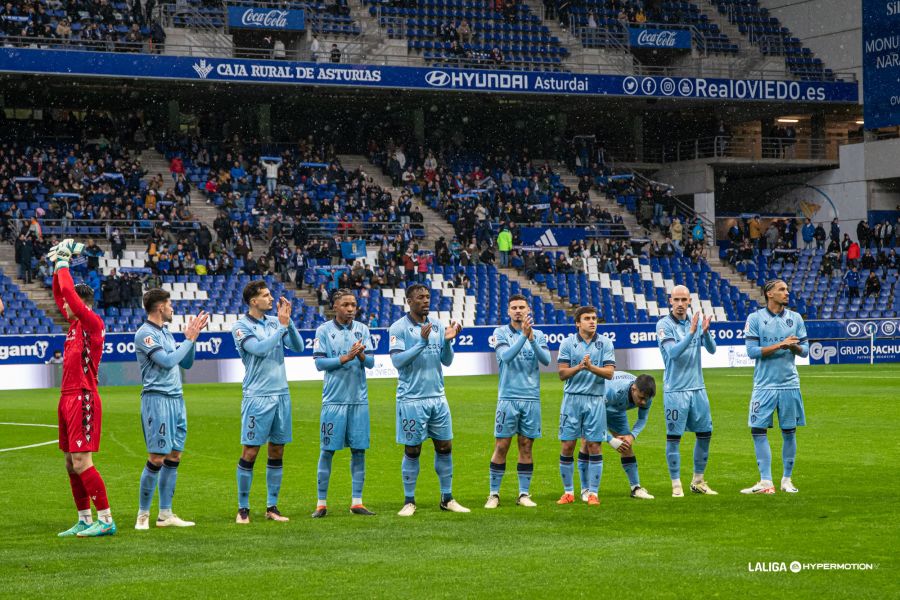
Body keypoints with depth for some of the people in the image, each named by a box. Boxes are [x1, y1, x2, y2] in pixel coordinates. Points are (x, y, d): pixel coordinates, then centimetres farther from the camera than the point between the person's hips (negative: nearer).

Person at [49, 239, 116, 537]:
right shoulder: (75, 323, 13)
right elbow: (60, 295, 26)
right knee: (71, 463, 11)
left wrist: (63, 265, -6)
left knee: (81, 462, -12)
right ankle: (85, 520, 16)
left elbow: (70, 293, -19)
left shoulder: (93, 323, -10)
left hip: (83, 399, -9)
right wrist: (57, 266, 16)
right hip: (68, 399, 9)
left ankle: (106, 520, -9)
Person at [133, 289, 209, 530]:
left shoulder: (165, 332, 18)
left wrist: (192, 336, 10)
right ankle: (143, 514, -1)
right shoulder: (145, 334, -9)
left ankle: (165, 514, 12)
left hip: (176, 399, 9)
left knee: (174, 457, 8)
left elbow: (186, 363, 21)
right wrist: (189, 339, -9)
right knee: (157, 458, -9)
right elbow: (168, 361, -17)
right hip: (157, 399, -9)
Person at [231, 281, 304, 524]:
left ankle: (272, 506, 14)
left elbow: (298, 346, 2)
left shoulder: (275, 322, 10)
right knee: (250, 452, -4)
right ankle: (243, 508, 5)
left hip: (281, 394, 5)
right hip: (257, 397, -5)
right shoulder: (241, 327, -5)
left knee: (277, 452, 7)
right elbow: (260, 349, -19)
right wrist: (282, 325, -14)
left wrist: (288, 320, -9)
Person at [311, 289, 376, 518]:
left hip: (359, 400, 3)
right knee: (327, 450, 0)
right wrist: (345, 358, -15)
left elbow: (371, 362, 3)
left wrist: (361, 355, -19)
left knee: (359, 450, 4)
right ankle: (321, 503, 7)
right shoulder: (324, 331, 0)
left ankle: (356, 502, 11)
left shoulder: (362, 330, 7)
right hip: (334, 400, -3)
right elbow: (319, 362, -6)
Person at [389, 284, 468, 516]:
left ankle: (447, 499, 16)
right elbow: (397, 361, -15)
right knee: (412, 451, 1)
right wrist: (422, 342, -23)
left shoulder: (437, 326, 9)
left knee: (445, 447, 6)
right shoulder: (399, 328, -6)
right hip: (412, 399, -5)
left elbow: (447, 361, 8)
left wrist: (448, 341, -11)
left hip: (437, 397, 5)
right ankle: (409, 502, 10)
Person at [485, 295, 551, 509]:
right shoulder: (501, 333, 2)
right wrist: (523, 336, -25)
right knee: (501, 447, -2)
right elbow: (506, 356, -15)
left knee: (526, 447, 5)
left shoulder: (538, 335, 8)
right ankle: (494, 494, 5)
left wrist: (531, 339, -21)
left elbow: (546, 360, -7)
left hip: (531, 399, 2)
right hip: (508, 397, -2)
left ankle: (524, 494, 11)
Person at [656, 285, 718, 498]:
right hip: (675, 390, -5)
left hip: (697, 388, 5)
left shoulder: (696, 321, 6)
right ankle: (676, 485, 3)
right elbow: (673, 352, -19)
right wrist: (691, 332, -29)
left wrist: (705, 331, -19)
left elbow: (712, 349, 0)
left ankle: (698, 482, 21)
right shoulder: (664, 325, -7)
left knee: (705, 433, 8)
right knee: (674, 437, -4)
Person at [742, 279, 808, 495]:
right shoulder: (755, 318, -2)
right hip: (764, 386, -2)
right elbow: (752, 350, -10)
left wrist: (794, 346, -15)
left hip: (789, 385, 2)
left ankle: (787, 479, 16)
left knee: (789, 432, 5)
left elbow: (805, 350, 7)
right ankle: (766, 482, -1)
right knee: (758, 431, -5)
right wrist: (780, 345, -17)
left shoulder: (795, 318, 7)